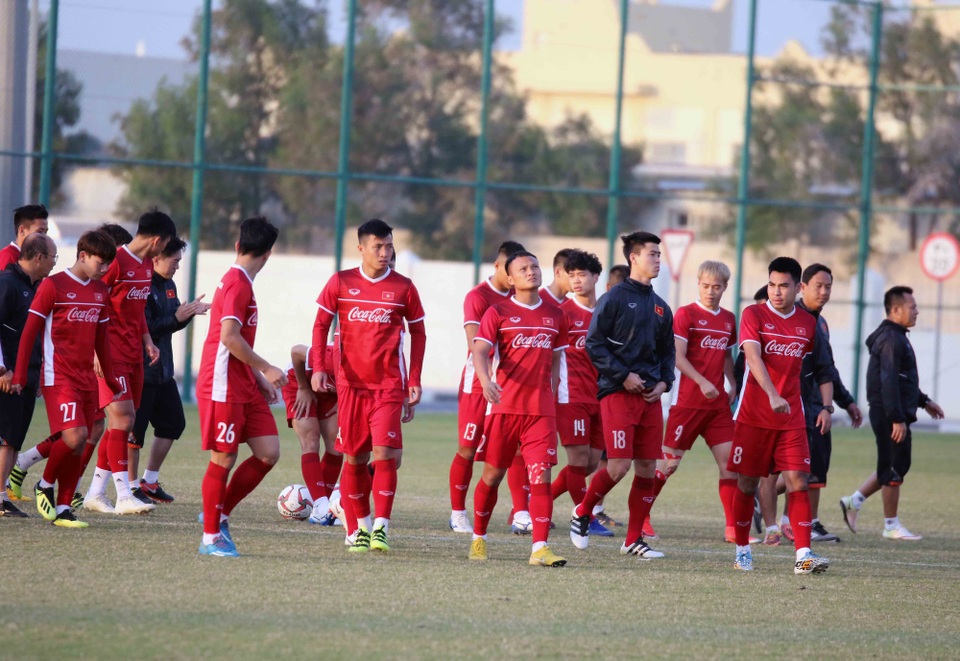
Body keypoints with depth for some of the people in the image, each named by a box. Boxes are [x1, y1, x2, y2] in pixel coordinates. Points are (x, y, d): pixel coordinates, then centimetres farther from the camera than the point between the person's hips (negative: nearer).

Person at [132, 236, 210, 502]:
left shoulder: (169, 286, 11)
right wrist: (177, 317, -24)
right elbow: (143, 328, -24)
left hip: (162, 369, 10)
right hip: (140, 369, -10)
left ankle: (150, 481, 24)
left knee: (173, 423, 14)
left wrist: (190, 311, -1)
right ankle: (132, 486, 6)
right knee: (135, 429, -3)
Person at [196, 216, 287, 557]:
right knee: (223, 458, -3)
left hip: (245, 387, 9)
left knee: (268, 452, 3)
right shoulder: (238, 283, -15)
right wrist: (266, 369, -17)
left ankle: (219, 515, 14)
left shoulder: (240, 281, 15)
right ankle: (211, 537, 6)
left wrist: (258, 377, 21)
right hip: (223, 387, -9)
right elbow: (230, 337, -23)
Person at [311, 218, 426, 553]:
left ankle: (381, 528, -12)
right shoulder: (341, 283, 2)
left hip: (389, 386, -2)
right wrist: (319, 368, -4)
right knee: (354, 457, 5)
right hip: (350, 384, 2)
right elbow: (321, 325, 7)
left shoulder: (403, 287, 1)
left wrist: (414, 380, 5)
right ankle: (361, 526, 18)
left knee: (384, 453, -14)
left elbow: (418, 333, 9)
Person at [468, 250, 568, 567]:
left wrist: (550, 394, 11)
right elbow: (480, 350, -10)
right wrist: (485, 380, -29)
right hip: (504, 406, -2)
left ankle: (540, 548, -13)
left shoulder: (554, 315, 11)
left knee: (541, 475, -9)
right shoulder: (498, 313, 0)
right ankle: (479, 538, 26)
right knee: (493, 473, 7)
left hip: (541, 410, 2)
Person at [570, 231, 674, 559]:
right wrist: (623, 375, -14)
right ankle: (582, 513, 12)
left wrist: (664, 381, 4)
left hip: (650, 395, 6)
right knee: (619, 465, -13)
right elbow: (594, 344, -8)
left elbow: (668, 351, 22)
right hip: (617, 393, -6)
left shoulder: (660, 307, 15)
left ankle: (634, 539, 11)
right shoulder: (614, 298, -4)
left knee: (648, 468, 3)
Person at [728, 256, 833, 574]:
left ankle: (803, 554, -13)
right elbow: (753, 357, -19)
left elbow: (824, 369, 17)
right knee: (746, 483, 4)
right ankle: (742, 550, 18)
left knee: (797, 482, -9)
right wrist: (773, 396, -32)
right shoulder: (754, 315, -4)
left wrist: (827, 407, 4)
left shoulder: (808, 323, 7)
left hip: (791, 418, 2)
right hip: (753, 416, -2)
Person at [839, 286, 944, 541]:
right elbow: (888, 382, -22)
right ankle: (892, 526, 4)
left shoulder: (896, 337, 18)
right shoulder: (891, 339, -16)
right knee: (894, 468, -3)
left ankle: (854, 501, 17)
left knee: (896, 466, 15)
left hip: (893, 414, 10)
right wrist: (898, 419, -24)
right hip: (890, 414, -10)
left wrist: (923, 401, 29)